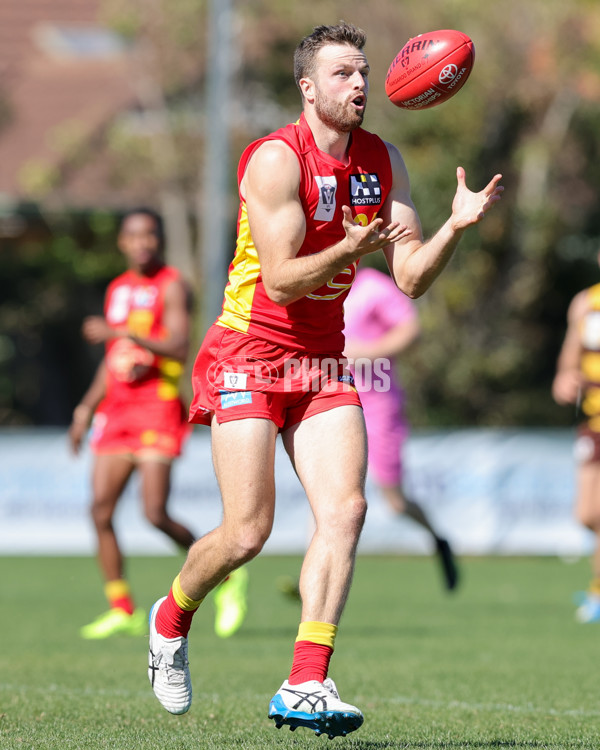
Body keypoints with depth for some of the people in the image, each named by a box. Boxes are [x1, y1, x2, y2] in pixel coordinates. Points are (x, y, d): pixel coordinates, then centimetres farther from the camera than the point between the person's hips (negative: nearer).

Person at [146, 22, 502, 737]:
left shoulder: (382, 161, 5)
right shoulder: (276, 159, -15)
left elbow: (410, 277, 4)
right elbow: (282, 279, -20)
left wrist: (456, 225, -14)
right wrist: (351, 247, -36)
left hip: (323, 359, 6)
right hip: (248, 353, -6)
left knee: (344, 509, -13)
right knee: (248, 532, -9)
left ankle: (305, 688, -14)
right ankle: (170, 618, 23)